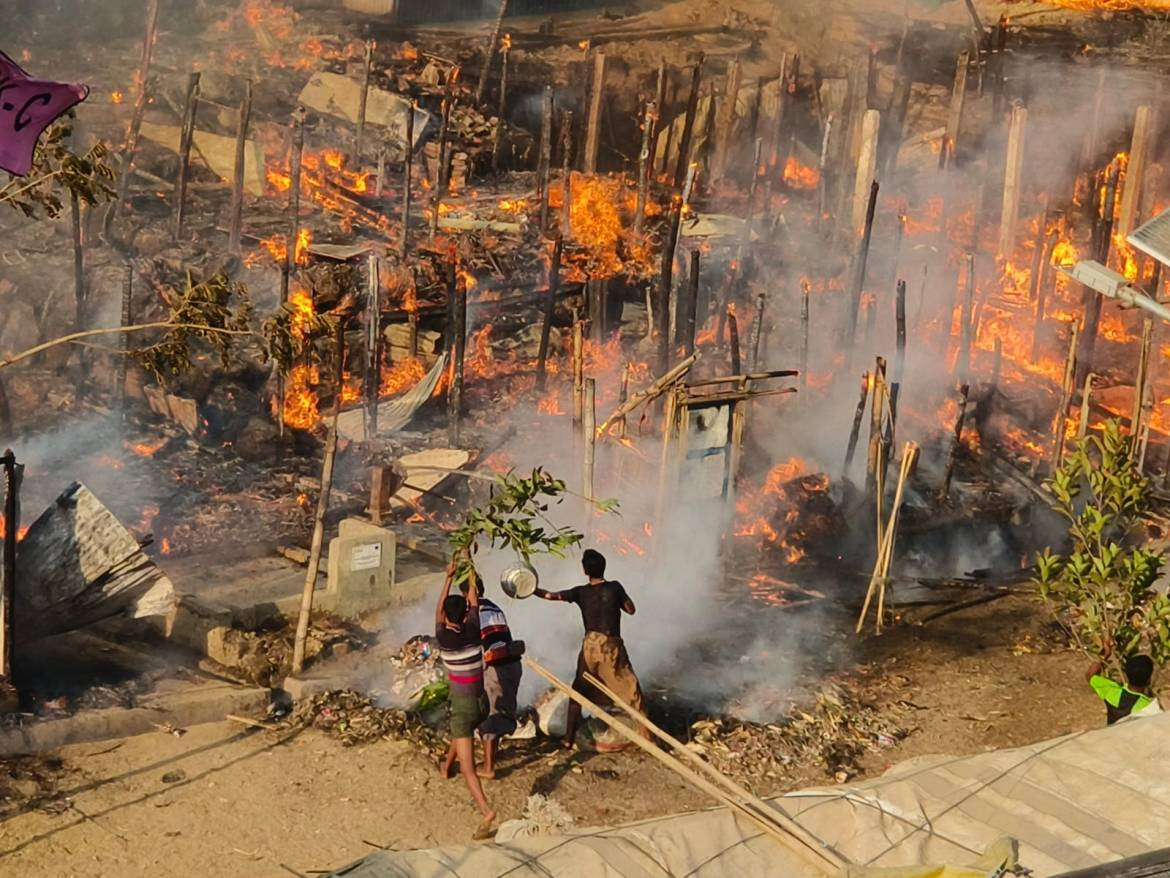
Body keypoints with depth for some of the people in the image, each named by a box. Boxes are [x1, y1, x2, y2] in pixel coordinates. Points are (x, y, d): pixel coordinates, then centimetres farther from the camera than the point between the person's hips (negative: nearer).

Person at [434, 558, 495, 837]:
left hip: (462, 706, -5)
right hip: (481, 702, 5)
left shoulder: (443, 638, -13)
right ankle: (446, 767, 62)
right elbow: (474, 601, 7)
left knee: (468, 767, -11)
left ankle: (485, 811, -28)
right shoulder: (473, 631, -8)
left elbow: (438, 610, 4)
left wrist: (450, 576, 10)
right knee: (459, 735, 36)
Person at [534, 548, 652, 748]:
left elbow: (551, 595, 1)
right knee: (632, 691, 2)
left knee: (578, 692, 17)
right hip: (611, 646, -3)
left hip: (590, 645, 3)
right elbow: (631, 610, 0)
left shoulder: (580, 592, 0)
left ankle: (569, 738, 18)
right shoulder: (614, 587, -7)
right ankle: (647, 736, -1)